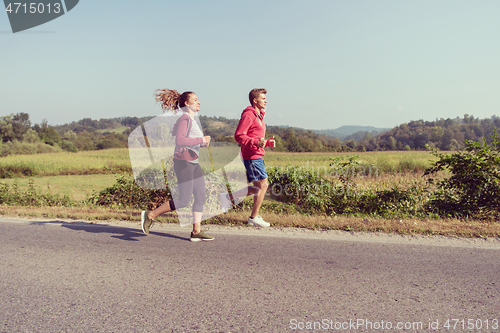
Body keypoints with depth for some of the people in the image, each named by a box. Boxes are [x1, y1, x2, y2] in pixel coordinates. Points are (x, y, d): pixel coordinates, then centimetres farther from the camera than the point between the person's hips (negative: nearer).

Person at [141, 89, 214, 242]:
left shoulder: (191, 120, 17)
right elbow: (180, 141, -25)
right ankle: (150, 215, 5)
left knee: (201, 197, 6)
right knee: (184, 200, -7)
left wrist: (202, 143, 12)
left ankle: (196, 232, 11)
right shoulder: (185, 119, -13)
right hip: (183, 162, -10)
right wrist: (201, 140, -19)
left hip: (193, 163, 10)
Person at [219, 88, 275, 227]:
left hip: (258, 156, 10)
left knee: (260, 186, 11)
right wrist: (256, 142, -27)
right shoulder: (248, 115, -11)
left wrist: (267, 142, 11)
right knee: (262, 185, -5)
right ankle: (254, 218, 7)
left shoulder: (258, 116, 20)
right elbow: (239, 136, -18)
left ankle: (228, 197, 16)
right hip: (252, 156, -10)